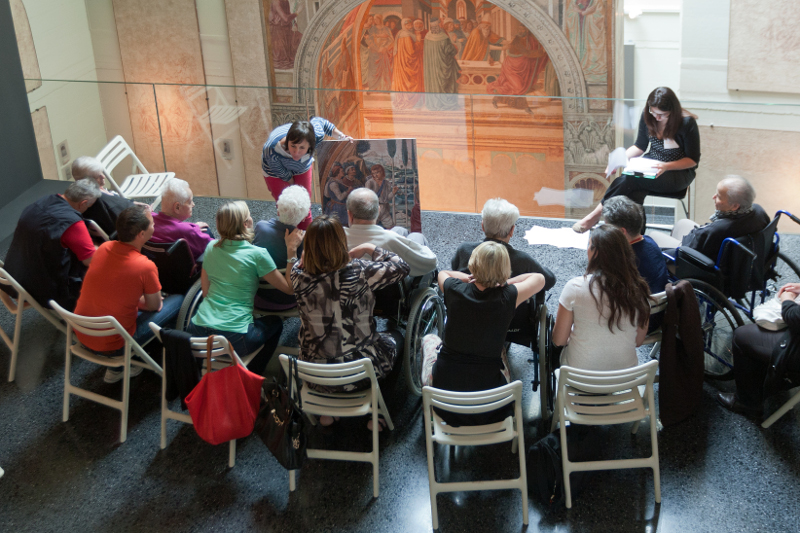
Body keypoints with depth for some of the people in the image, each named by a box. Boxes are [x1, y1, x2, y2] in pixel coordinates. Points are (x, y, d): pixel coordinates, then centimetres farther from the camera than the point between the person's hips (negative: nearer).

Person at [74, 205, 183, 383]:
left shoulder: (104, 248, -4)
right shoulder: (146, 267, -22)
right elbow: (154, 306, -3)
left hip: (81, 334, 7)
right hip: (111, 346, -6)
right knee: (178, 301, 2)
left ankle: (114, 369, 30)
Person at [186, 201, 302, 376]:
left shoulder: (211, 248, 8)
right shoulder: (257, 255, -8)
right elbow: (289, 288, 0)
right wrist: (291, 250, 2)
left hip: (197, 333, 6)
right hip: (233, 338, -6)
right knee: (275, 323, 25)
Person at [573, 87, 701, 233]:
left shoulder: (687, 123, -15)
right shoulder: (647, 117, 0)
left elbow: (693, 159, -8)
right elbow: (640, 147, 13)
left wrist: (666, 166, -25)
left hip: (679, 172, -5)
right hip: (650, 165, 5)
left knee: (628, 180, -30)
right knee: (635, 191, -33)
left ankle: (597, 213, -17)